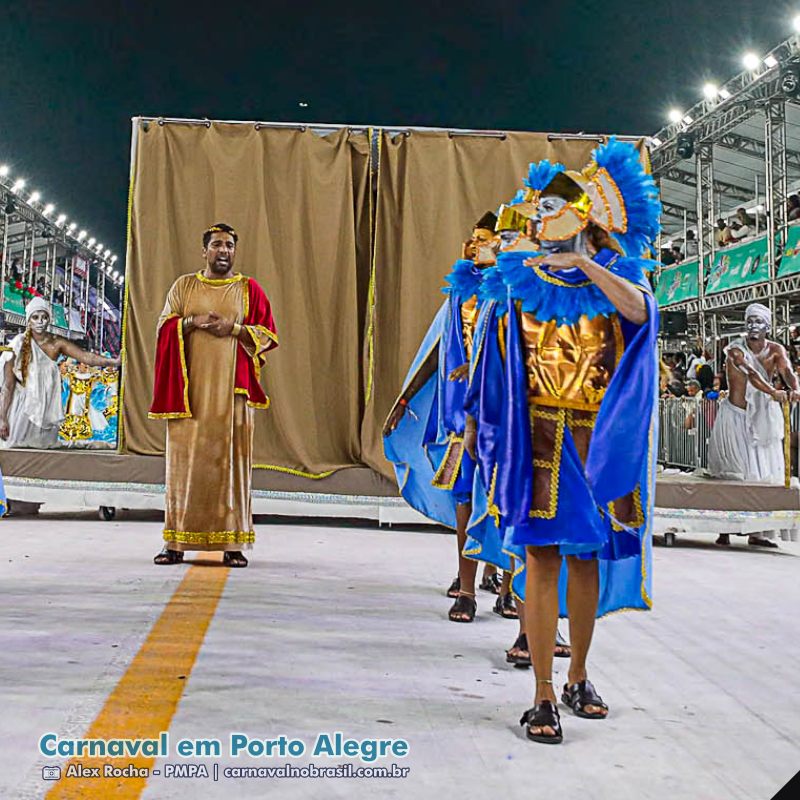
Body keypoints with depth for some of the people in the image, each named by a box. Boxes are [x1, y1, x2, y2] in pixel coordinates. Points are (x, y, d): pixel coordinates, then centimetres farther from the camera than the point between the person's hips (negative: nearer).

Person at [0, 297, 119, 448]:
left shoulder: (57, 343, -3)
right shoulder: (18, 345, -10)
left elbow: (87, 357, -13)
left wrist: (114, 362, -30)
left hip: (46, 407, 2)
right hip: (22, 406, -2)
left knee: (42, 449, 8)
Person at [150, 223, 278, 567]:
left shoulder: (249, 289, 9)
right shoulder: (184, 285, 13)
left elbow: (267, 334, 4)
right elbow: (164, 327, 8)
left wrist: (234, 328, -11)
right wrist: (191, 323, -10)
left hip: (231, 387, -1)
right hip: (190, 387, 1)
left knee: (230, 458, -4)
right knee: (185, 457, -1)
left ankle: (232, 543, 0)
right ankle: (176, 542, 4)